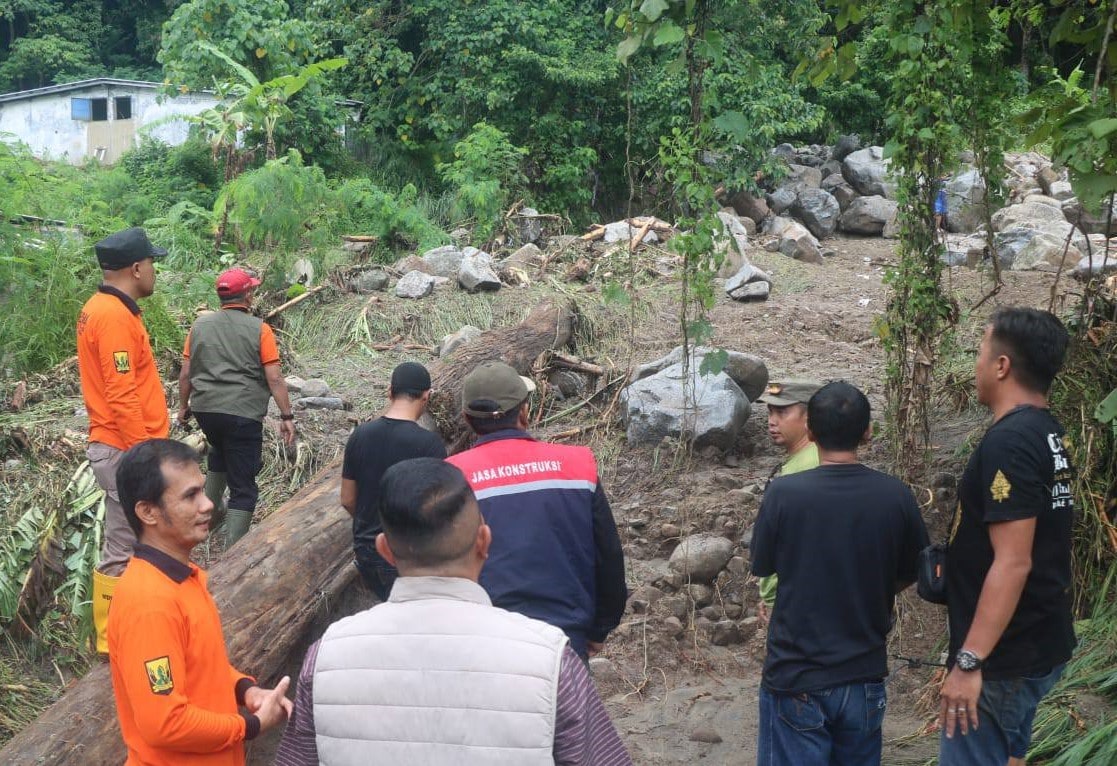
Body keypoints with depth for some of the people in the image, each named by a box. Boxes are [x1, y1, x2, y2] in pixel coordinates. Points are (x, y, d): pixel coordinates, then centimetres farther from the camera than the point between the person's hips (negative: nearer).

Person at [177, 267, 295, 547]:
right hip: (243, 413, -5)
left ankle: (212, 510, 42)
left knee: (220, 452, 35)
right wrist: (287, 416, -1)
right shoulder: (259, 329, -6)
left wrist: (184, 406, 22)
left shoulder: (200, 325, 5)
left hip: (205, 409, 5)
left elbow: (185, 374, 8)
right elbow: (274, 379, -8)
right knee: (243, 485, 1)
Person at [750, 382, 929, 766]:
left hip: (796, 678, -2)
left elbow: (762, 566, 0)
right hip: (864, 677, 3)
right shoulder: (895, 495, -9)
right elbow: (910, 574, 5)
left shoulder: (783, 493, -16)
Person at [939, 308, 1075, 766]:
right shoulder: (1048, 434, 8)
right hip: (1039, 644, 10)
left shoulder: (1008, 442, -21)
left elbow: (1013, 563, -26)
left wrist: (969, 661, -25)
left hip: (1004, 657, -10)